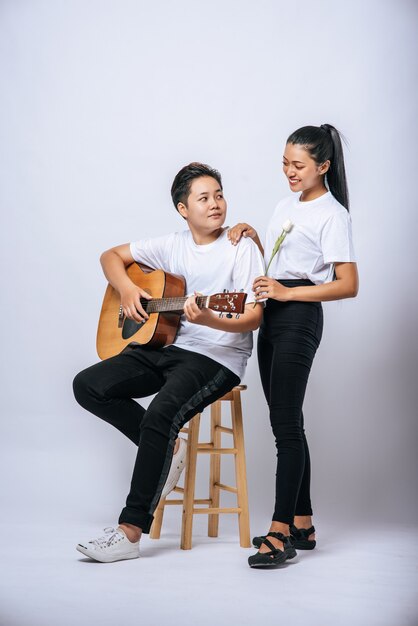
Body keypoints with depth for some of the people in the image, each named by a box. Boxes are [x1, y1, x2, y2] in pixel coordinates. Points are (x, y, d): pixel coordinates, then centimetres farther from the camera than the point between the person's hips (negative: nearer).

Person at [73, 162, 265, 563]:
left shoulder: (241, 248, -6)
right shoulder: (172, 247, 10)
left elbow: (254, 317, -14)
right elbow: (112, 255, 19)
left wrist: (207, 320, -33)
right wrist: (127, 289, -2)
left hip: (217, 357, -6)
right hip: (166, 346, 6)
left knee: (161, 414, -32)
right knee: (88, 386, -10)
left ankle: (131, 531, -23)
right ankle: (165, 447, 2)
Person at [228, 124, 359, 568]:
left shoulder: (332, 215, -7)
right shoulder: (286, 206, 18)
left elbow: (348, 285, -13)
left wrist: (287, 292, -19)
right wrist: (252, 235, 9)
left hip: (299, 318, -9)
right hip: (272, 316, 9)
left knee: (286, 423, -12)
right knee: (286, 423, 9)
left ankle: (280, 532, -11)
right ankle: (302, 525, 16)